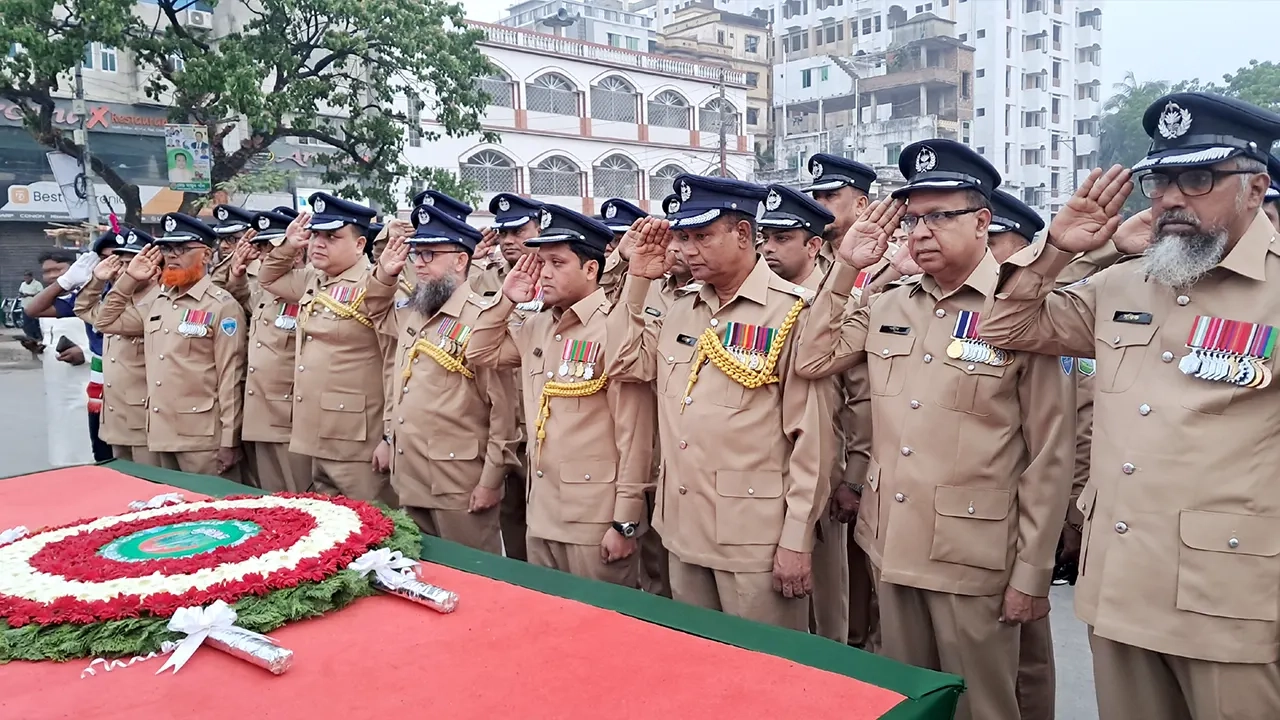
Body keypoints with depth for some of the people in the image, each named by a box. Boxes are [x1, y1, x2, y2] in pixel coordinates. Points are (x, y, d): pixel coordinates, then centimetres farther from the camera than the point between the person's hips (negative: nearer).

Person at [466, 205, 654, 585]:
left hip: (597, 522, -7)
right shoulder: (535, 327, 8)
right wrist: (505, 301, 7)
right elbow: (481, 353, 22)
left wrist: (625, 522, -16)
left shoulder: (616, 330, -16)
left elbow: (634, 435, -17)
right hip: (541, 514, 8)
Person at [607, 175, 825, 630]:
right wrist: (637, 281, 7)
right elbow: (625, 366, 14)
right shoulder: (681, 311, 11)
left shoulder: (793, 312, -12)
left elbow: (810, 437, -13)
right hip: (683, 529, 7)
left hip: (757, 540, -7)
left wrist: (797, 540, -13)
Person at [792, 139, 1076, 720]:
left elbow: (1050, 456, -10)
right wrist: (845, 270, 1)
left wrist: (1032, 574, -9)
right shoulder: (888, 306, 6)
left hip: (974, 561, -5)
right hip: (891, 548, 5)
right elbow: (812, 361, 9)